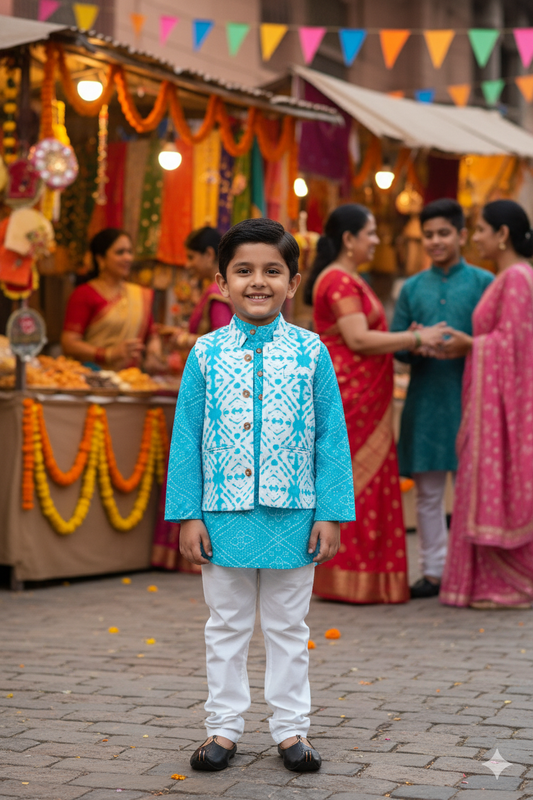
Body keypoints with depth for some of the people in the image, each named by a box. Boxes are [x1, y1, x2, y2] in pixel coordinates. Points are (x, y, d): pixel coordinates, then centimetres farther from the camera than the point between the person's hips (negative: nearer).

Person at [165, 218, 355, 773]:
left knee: (287, 627, 11)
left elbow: (331, 436, -1)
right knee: (226, 626, 12)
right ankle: (223, 726, 24)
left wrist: (330, 513, -5)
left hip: (292, 515, 0)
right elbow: (186, 438, 1)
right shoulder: (206, 353, -1)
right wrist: (188, 514, -3)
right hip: (223, 515, 1)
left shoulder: (310, 352, -2)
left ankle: (290, 728, 22)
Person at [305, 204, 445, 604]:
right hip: (348, 395, -10)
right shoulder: (339, 280, -13)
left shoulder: (348, 280, 20)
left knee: (363, 484, 10)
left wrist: (407, 341, 7)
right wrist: (415, 337, -13)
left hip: (361, 398, 10)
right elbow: (358, 339, -20)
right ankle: (350, 581, -3)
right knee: (352, 483, -7)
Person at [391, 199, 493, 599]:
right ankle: (434, 569, 14)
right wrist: (415, 345, -11)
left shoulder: (482, 282, 3)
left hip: (467, 397, -3)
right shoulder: (412, 288, 13)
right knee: (428, 490, 6)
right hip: (425, 398, 3)